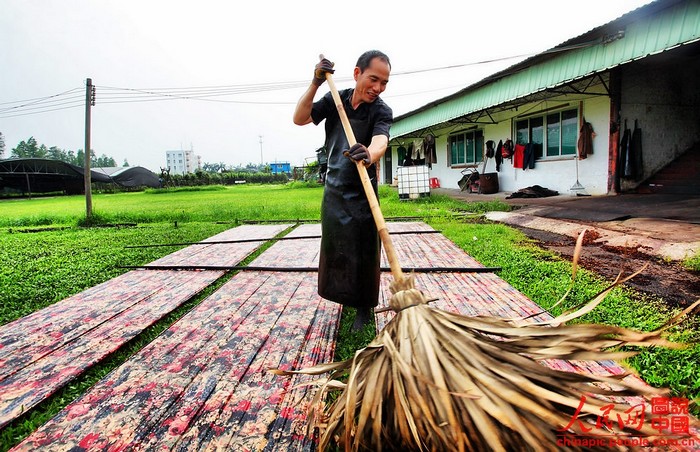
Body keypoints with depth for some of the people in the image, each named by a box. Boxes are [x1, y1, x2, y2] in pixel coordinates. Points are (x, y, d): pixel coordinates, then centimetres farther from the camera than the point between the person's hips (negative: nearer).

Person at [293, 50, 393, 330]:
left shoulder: (381, 111, -13)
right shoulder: (336, 99, -2)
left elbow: (381, 140, -33)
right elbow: (299, 119, -7)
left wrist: (369, 155, -57)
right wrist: (315, 84, -19)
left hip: (361, 193, -4)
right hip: (333, 189, 4)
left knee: (363, 252, 0)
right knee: (333, 247, 16)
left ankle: (364, 307, 18)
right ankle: (344, 294, 39)